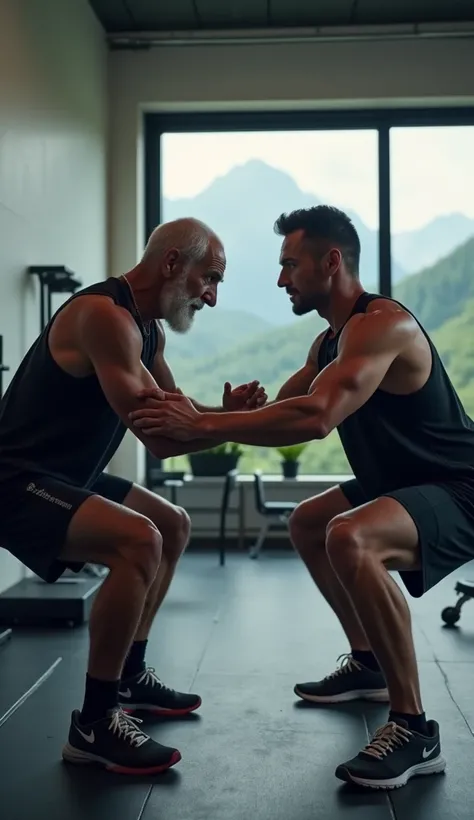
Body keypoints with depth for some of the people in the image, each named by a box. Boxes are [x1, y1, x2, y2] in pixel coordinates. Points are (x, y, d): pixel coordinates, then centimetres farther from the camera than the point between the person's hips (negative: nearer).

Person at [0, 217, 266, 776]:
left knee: (173, 527, 20)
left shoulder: (147, 327, 10)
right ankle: (94, 723, -16)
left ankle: (129, 675, 28)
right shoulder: (104, 315, -21)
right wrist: (233, 422, -15)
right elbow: (158, 435, -26)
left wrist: (228, 412, -6)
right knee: (139, 541, -30)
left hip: (63, 478, 11)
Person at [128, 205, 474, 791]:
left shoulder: (381, 324, -23)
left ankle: (414, 728, -21)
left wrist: (202, 425, -30)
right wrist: (194, 418, -1)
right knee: (307, 524, 25)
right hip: (404, 482, 11)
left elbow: (315, 417, -36)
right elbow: (277, 409, 13)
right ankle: (368, 664, 34)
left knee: (349, 539, -36)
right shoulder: (331, 341, 10)